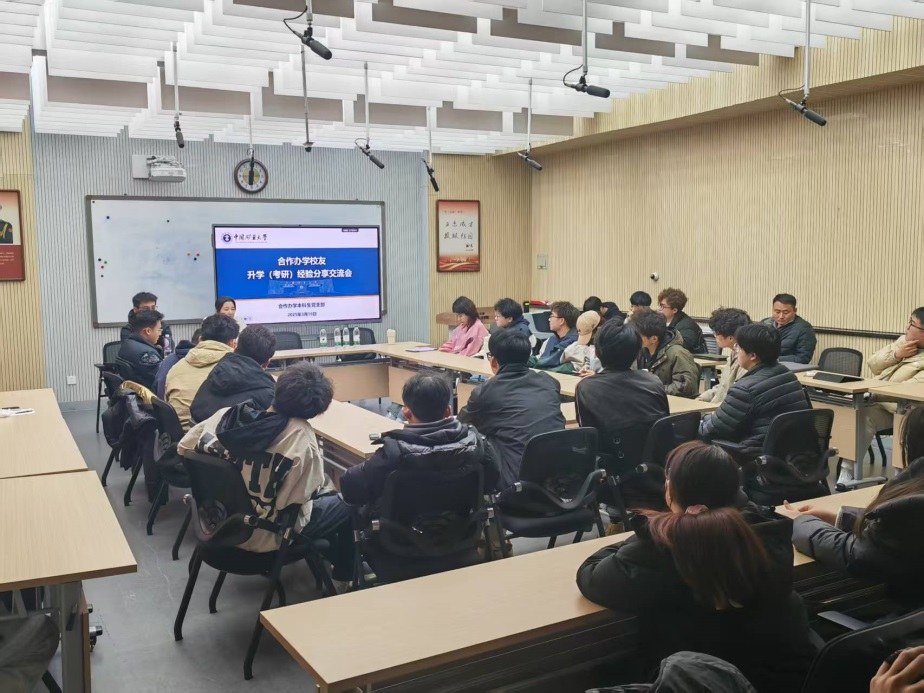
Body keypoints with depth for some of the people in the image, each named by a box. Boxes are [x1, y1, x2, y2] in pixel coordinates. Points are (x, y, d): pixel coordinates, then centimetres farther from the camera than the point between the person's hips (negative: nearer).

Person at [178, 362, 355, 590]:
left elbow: (183, 448, 2)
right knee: (344, 505, 17)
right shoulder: (300, 436, -25)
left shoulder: (226, 416, -12)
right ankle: (342, 578, 34)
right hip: (264, 536, -6)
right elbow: (307, 493, -18)